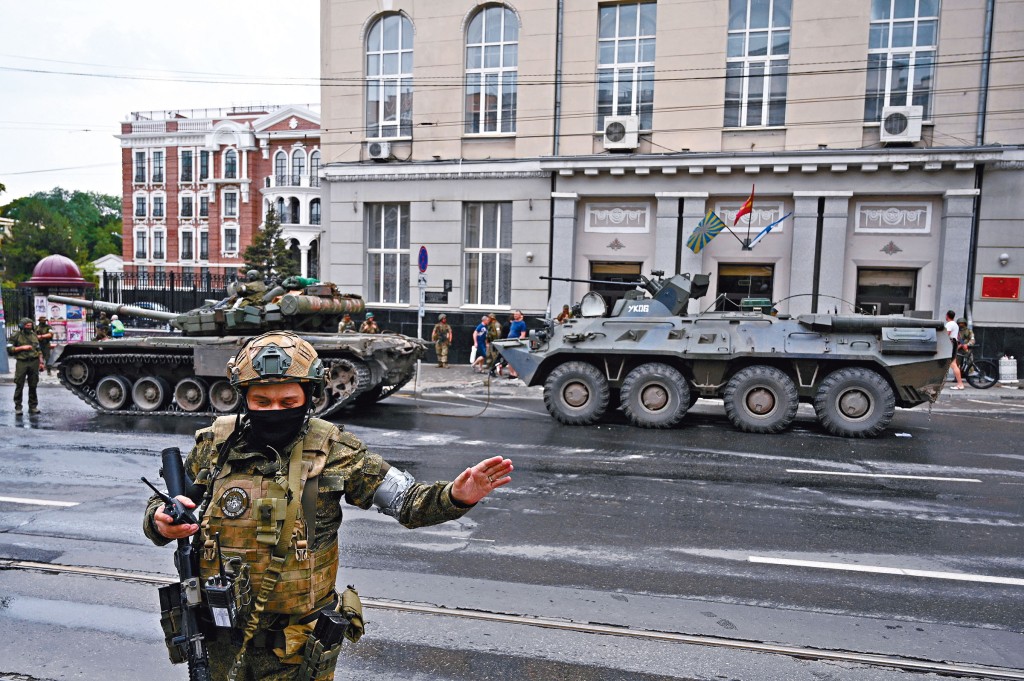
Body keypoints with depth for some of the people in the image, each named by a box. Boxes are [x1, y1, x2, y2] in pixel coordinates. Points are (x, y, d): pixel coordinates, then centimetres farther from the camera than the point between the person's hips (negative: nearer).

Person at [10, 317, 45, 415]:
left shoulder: (34, 335, 14)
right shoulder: (17, 336, 1)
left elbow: (39, 350, 16)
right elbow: (10, 349, -3)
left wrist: (41, 362, 11)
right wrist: (22, 347, -13)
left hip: (34, 363, 3)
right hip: (22, 362, -3)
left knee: (33, 386, 7)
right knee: (19, 386, -2)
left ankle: (33, 406, 13)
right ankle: (18, 407, 3)